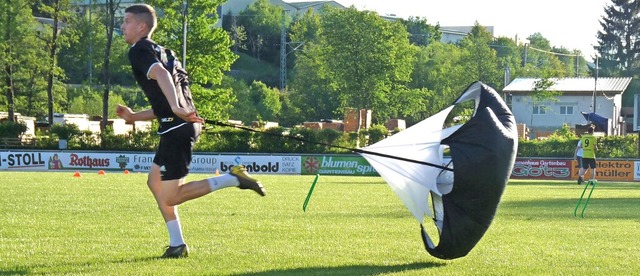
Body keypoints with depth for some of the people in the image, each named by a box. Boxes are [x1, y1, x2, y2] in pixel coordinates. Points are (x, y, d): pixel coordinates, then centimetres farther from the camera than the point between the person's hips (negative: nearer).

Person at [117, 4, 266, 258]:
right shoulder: (158, 52, 26)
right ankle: (177, 245, 18)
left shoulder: (139, 51, -4)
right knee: (155, 182, 19)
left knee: (169, 198, -6)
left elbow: (160, 73, -27)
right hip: (179, 125, 10)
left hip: (177, 129, -10)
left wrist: (176, 107, -41)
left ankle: (233, 178, -12)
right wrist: (133, 117, 25)